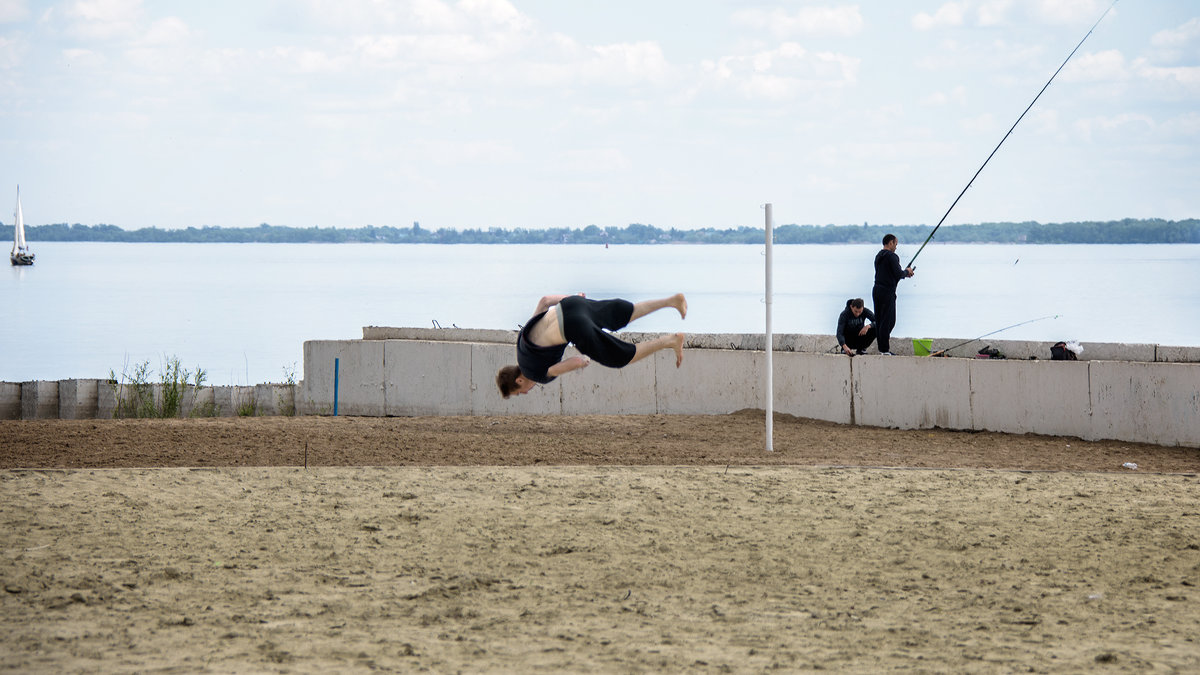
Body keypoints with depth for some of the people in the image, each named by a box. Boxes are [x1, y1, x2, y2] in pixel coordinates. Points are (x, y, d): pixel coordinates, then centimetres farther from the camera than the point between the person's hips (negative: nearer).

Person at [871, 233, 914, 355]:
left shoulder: (878, 256, 16)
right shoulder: (892, 256, -13)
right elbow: (899, 274, -18)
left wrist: (904, 273, 20)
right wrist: (907, 271, 4)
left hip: (876, 290, 9)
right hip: (887, 292, -9)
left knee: (879, 321, 10)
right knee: (888, 321, -6)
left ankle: (882, 348, 13)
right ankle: (885, 350, -7)